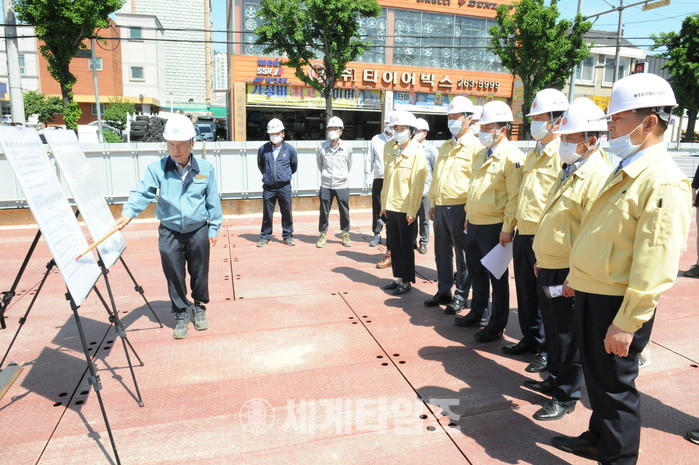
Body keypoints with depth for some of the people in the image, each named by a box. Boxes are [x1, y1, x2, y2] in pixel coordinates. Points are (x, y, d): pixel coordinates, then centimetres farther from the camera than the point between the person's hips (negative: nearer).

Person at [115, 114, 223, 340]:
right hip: (169, 232, 0)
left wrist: (213, 228, 2)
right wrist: (128, 214, -30)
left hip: (198, 231, 0)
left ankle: (199, 307, 35)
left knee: (199, 273, 13)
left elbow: (213, 201, 2)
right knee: (174, 277, 7)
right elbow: (142, 193, -12)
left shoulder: (206, 169, -3)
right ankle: (181, 314, 25)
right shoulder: (156, 169, -6)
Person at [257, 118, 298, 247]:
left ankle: (287, 236, 19)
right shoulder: (263, 149, 0)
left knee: (287, 212, 6)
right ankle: (265, 236, 19)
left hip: (284, 186, 0)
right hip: (268, 187, 0)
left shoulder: (289, 149, -2)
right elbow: (260, 164, 17)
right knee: (267, 213, 7)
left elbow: (294, 165, 13)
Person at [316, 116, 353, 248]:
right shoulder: (321, 147, -3)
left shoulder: (347, 148, -3)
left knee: (344, 212, 8)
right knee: (324, 212, 6)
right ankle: (323, 235, 20)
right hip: (326, 185, 0)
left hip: (342, 185, 0)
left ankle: (345, 235, 23)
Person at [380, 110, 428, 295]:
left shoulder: (416, 153, -8)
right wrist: (384, 205, 11)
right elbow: (386, 179, 13)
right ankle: (399, 278, 25)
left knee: (406, 246, 5)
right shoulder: (391, 151, 9)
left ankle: (406, 281, 17)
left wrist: (412, 211, -15)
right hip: (391, 207, 6)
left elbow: (417, 184, -12)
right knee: (395, 245, 12)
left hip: (406, 209, -6)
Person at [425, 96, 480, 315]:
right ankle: (443, 291, 26)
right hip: (441, 206, 7)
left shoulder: (475, 147, -7)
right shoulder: (445, 146, 16)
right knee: (442, 251, 13)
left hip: (460, 207, -7)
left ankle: (461, 296, 15)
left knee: (462, 253, 4)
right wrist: (433, 203, 17)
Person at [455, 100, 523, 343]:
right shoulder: (480, 154, 13)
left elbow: (515, 196, -18)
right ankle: (476, 314, 37)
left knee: (497, 277, 5)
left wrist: (508, 228, -20)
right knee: (476, 271, 20)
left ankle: (497, 326, 19)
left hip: (494, 227, -8)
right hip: (474, 224, 8)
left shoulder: (512, 156, -14)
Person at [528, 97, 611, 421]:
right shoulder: (570, 171, 13)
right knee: (553, 330, 21)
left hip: (567, 273, -9)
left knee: (567, 336, 6)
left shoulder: (598, 176, -18)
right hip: (548, 268, 9)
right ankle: (555, 379, 38)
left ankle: (566, 396, 22)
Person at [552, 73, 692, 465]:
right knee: (596, 376, 22)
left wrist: (627, 322, -22)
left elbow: (655, 263, -23)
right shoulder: (625, 170, 11)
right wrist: (576, 278, 21)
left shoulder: (663, 181, -19)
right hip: (591, 293, 9)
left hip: (617, 303, -9)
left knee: (616, 385, 7)